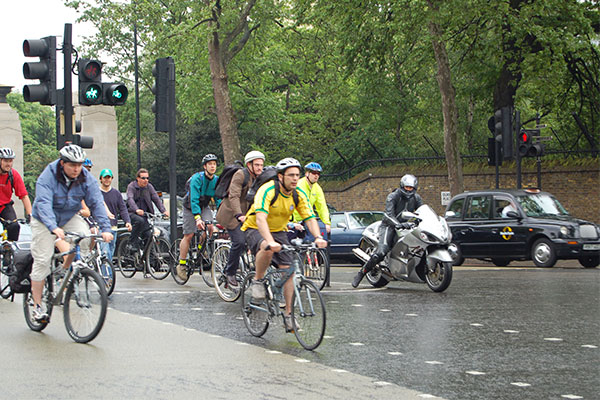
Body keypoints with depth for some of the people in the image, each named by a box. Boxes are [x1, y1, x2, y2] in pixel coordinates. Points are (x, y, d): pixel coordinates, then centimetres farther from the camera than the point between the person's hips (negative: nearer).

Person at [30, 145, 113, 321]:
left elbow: (96, 203, -21)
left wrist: (105, 228, -36)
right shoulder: (47, 177, -26)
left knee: (85, 238, -26)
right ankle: (37, 306, 3)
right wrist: (54, 228, -55)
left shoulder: (87, 179, -15)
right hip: (45, 220, -3)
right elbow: (44, 204, -38)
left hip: (70, 217, 3)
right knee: (42, 260, -7)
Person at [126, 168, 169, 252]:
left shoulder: (149, 187, 6)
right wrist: (137, 210, -43)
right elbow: (130, 199, -24)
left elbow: (156, 199, -4)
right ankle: (133, 242, -21)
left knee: (148, 235, -8)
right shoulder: (131, 186, -6)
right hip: (132, 213, -4)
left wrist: (164, 211, -22)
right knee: (140, 221, -35)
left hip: (144, 215, 4)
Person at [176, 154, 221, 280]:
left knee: (210, 227, -20)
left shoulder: (216, 180, -10)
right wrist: (197, 218, -45)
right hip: (190, 207, -5)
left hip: (204, 207, 5)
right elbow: (194, 200, -34)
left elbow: (218, 199, -6)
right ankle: (182, 264, 1)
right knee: (188, 235, -9)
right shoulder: (197, 178, -27)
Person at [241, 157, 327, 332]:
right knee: (267, 249, -39)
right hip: (255, 229, -5)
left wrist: (318, 237, -36)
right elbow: (260, 218, -40)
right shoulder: (267, 190, -28)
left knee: (288, 271, -7)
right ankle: (258, 281, -13)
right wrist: (270, 241, -55)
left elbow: (310, 218, -16)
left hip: (278, 231, 5)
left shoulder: (299, 195, -10)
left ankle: (288, 314, 1)